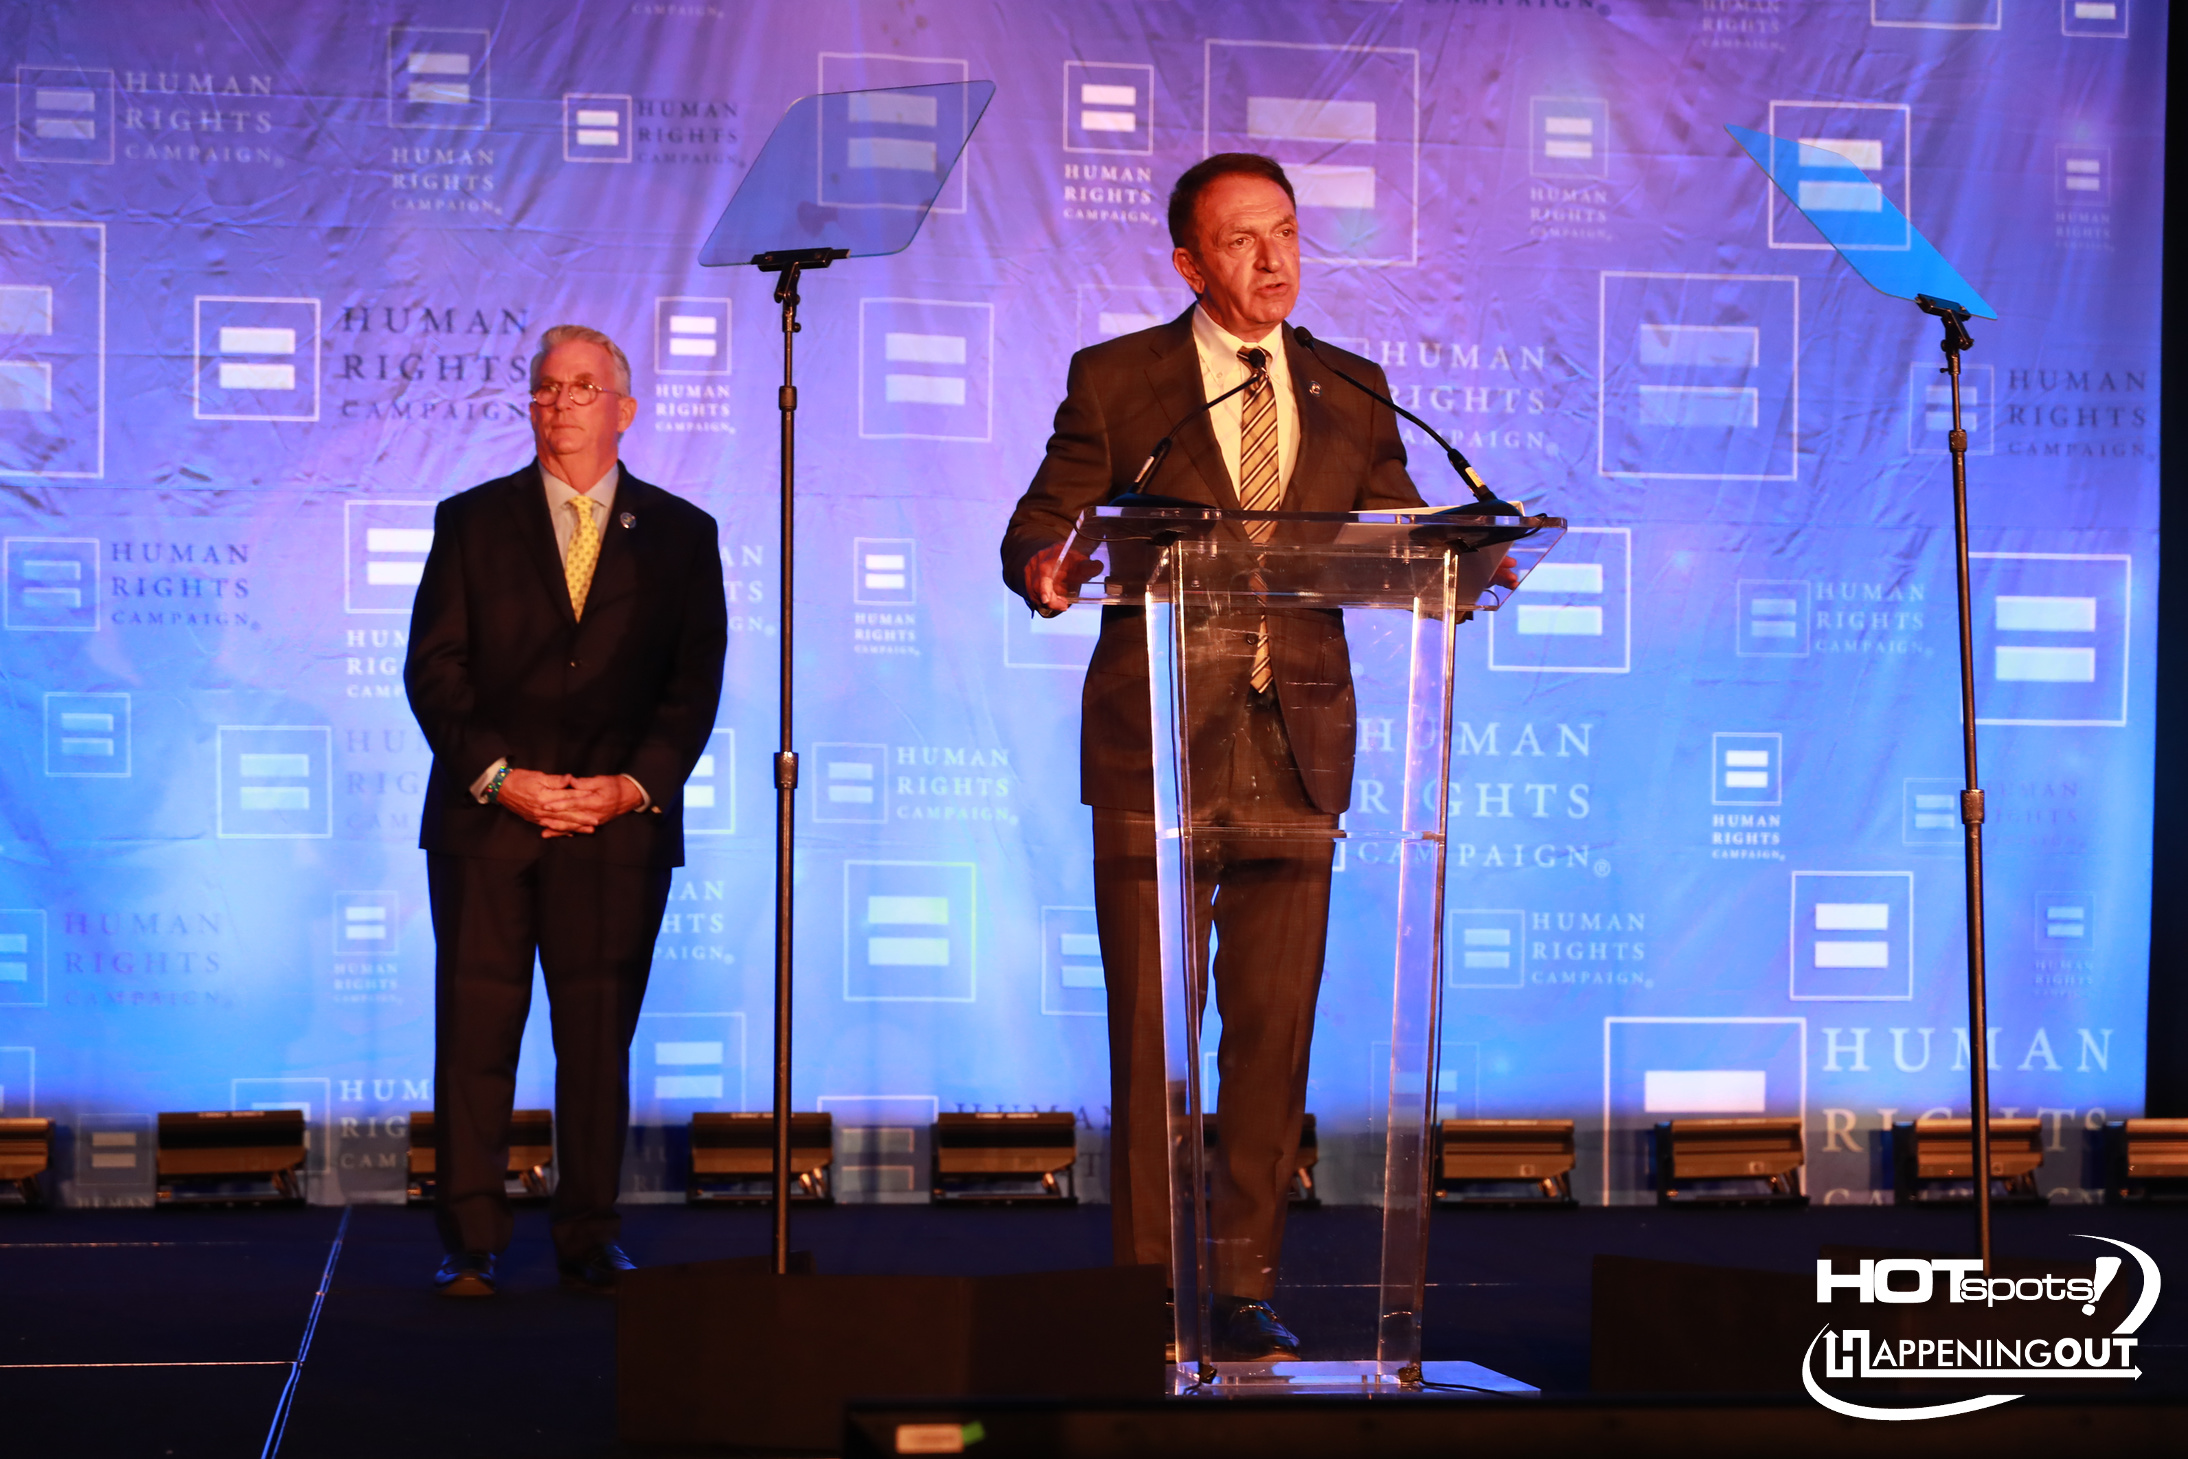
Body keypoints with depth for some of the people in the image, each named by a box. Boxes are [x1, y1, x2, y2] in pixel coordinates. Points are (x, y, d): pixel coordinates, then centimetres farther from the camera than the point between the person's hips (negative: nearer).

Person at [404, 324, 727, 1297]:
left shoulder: (680, 535, 11)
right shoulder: (471, 522, 10)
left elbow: (695, 682, 5)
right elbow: (434, 670, 3)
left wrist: (634, 785, -9)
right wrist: (498, 777, -10)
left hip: (620, 818, 0)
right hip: (486, 814, 0)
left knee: (600, 1031, 1)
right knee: (475, 1027, -2)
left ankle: (589, 1238, 10)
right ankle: (470, 1243, 4)